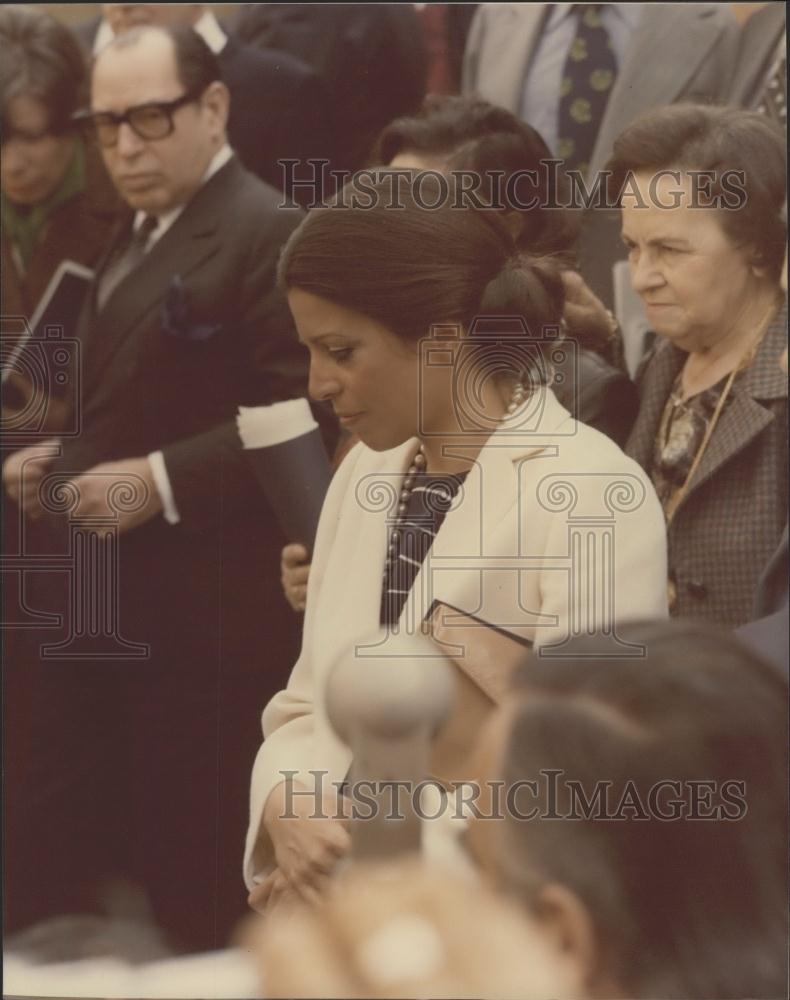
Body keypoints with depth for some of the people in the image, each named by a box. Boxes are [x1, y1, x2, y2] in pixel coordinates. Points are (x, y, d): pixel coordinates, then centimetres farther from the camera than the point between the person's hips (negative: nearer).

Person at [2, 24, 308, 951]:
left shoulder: (267, 235, -13)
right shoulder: (134, 239, 18)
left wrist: (163, 483, -23)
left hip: (199, 628, -9)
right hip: (100, 615, 9)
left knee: (191, 886, -2)